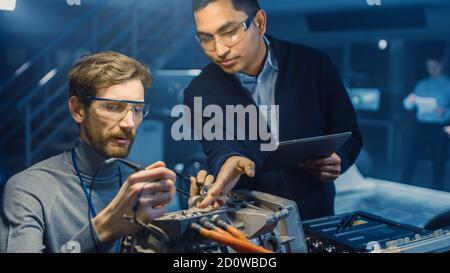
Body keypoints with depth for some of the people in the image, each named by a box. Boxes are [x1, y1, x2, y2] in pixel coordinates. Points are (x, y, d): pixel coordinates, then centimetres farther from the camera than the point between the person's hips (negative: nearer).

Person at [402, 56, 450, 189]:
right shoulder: (422, 84, 12)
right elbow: (408, 106, 7)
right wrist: (409, 100, -15)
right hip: (421, 126, 2)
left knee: (439, 162, 3)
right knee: (410, 158, -4)